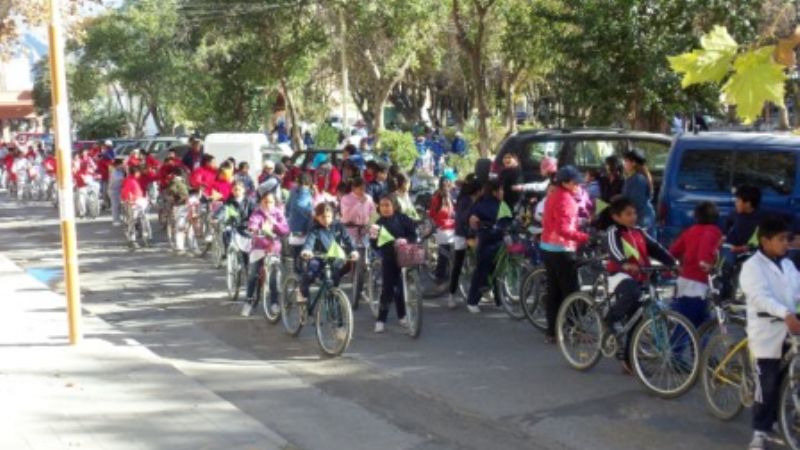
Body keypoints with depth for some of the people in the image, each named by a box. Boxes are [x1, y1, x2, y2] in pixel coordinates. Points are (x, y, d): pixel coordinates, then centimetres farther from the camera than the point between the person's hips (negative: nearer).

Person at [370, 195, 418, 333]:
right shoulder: (379, 223, -1)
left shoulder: (402, 219, -5)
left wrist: (406, 240, -21)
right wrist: (373, 237, -21)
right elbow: (376, 246, -1)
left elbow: (414, 235, -2)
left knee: (401, 287, 7)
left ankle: (402, 316, 25)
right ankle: (381, 320, 1)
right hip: (388, 259, 0)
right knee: (387, 289, -4)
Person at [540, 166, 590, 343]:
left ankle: (552, 331, 15)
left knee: (554, 291, 12)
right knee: (570, 291, -4)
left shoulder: (554, 194, 13)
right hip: (562, 250, -10)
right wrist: (585, 237, -31)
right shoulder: (564, 198, -18)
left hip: (548, 247, 10)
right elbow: (563, 229, -26)